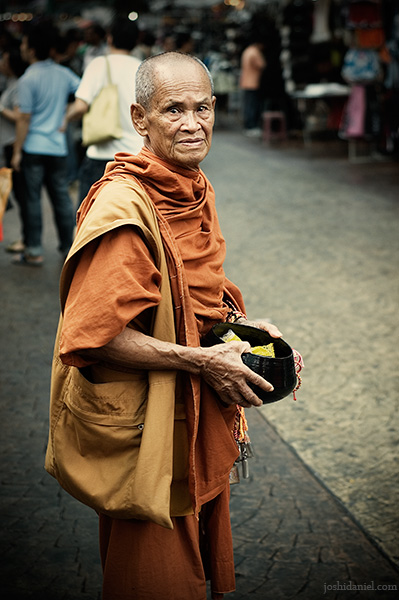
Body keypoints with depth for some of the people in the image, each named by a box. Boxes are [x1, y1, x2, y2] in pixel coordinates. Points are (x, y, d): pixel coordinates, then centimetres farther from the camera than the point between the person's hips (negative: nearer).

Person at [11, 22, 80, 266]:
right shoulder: (63, 74, 4)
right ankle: (70, 247, 15)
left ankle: (35, 252, 5)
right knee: (62, 198, 10)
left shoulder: (28, 80, -12)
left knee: (33, 199, 2)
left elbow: (24, 120, -12)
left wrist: (17, 151, -6)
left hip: (34, 147, -5)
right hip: (58, 146, 5)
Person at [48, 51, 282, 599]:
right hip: (147, 418, -8)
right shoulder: (122, 207, -23)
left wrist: (241, 325, 3)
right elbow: (93, 335, -27)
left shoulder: (198, 191, 6)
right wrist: (201, 360, -23)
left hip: (202, 410, 9)